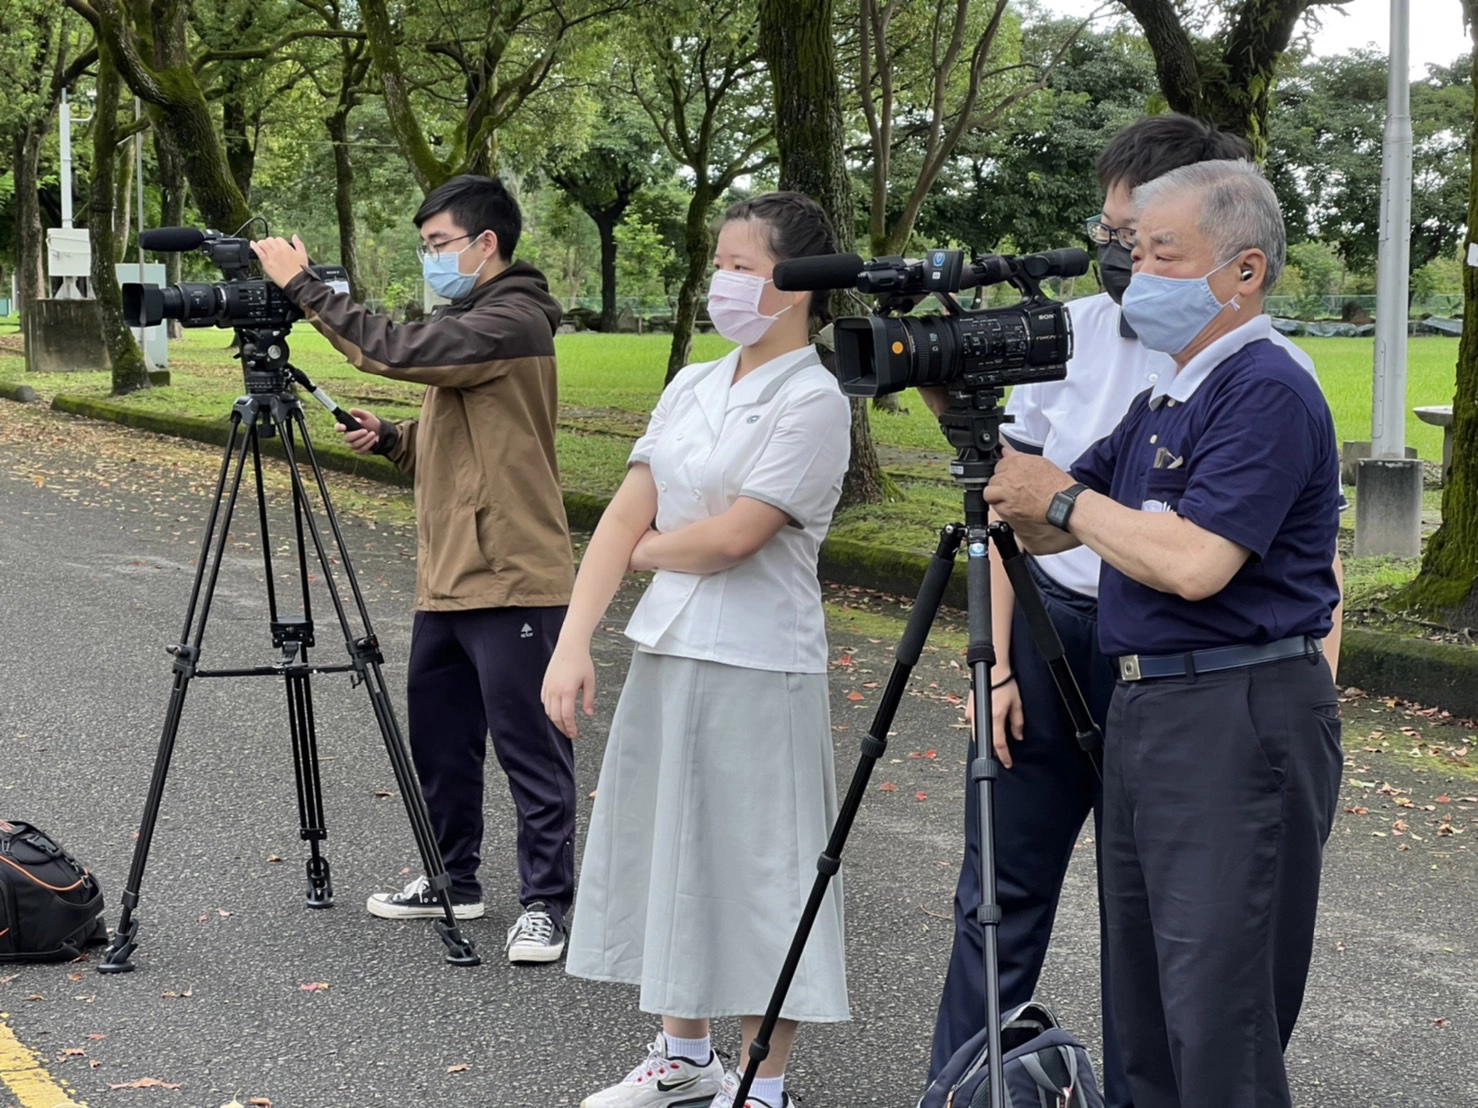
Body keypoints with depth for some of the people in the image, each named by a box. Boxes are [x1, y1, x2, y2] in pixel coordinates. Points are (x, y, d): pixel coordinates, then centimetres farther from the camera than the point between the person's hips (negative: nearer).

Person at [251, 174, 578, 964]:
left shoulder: (512, 322, -13)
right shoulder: (469, 324, 20)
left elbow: (398, 350, -25)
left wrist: (304, 286, -17)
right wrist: (390, 438, 7)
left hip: (510, 580, -10)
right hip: (447, 579, 10)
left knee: (530, 749, -2)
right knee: (439, 741, 16)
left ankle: (544, 903, 5)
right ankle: (452, 881, 29)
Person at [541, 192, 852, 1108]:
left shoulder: (813, 401, -12)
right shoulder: (692, 388, 10)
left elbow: (733, 535, -19)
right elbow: (625, 518, 4)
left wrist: (649, 548, -1)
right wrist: (574, 642, -5)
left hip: (757, 669, -8)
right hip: (665, 654, 8)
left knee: (756, 869, 0)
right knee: (669, 858, 16)